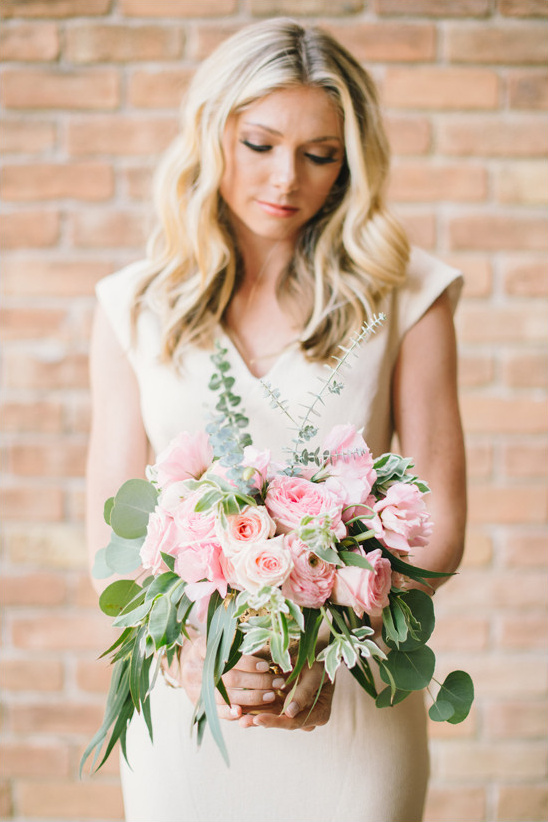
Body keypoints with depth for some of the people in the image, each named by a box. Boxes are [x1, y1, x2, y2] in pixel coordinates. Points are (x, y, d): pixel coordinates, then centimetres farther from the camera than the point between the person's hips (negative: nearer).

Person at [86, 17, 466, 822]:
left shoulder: (405, 296, -3)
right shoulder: (136, 308, 1)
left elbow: (438, 523, -4)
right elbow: (112, 529, -1)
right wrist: (185, 650, -18)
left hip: (351, 700, -1)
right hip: (183, 694, 1)